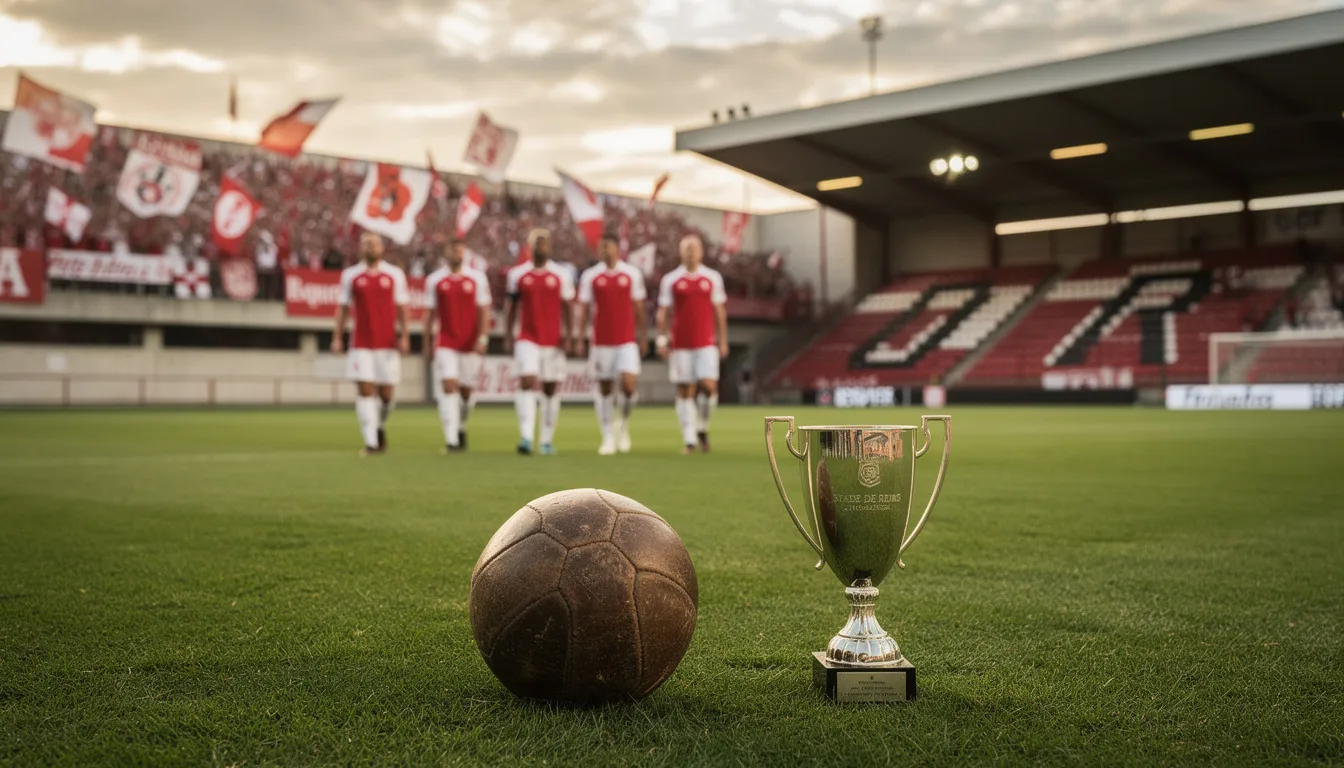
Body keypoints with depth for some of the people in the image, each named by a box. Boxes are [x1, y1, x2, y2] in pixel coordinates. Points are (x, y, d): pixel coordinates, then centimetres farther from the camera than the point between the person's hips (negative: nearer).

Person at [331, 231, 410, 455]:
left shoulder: (395, 275, 5)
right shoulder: (350, 275, 6)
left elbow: (402, 308, 5)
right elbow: (343, 308, 9)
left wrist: (404, 336, -4)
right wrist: (337, 337, 2)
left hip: (387, 343, 0)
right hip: (361, 344, 0)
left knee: (386, 393, 2)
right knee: (365, 391, -7)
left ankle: (380, 426, 31)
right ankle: (371, 442, -5)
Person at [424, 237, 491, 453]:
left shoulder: (477, 278, 2)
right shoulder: (434, 280, 4)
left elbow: (483, 310, 0)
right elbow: (431, 312, 9)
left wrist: (482, 338, -10)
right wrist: (427, 342, 8)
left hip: (471, 344, 1)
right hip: (445, 344, -1)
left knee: (466, 389, 8)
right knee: (448, 386, -11)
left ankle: (461, 427, 33)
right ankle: (450, 439, -13)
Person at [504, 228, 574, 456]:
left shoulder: (561, 275, 3)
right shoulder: (517, 274, 4)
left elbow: (566, 307, 4)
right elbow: (510, 306, 10)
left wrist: (567, 334, -8)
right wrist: (507, 336, 5)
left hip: (553, 341, 1)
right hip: (527, 340, -1)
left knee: (551, 388, 5)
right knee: (527, 383, -15)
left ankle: (547, 439, 16)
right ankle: (526, 437, -20)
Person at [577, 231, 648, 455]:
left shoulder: (632, 274, 4)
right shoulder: (590, 275, 3)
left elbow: (638, 308, 10)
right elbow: (583, 309, 5)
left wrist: (643, 336, 9)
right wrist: (580, 340, 0)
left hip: (627, 340, 0)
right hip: (601, 341, 0)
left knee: (629, 384, -13)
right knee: (604, 388, 3)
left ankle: (623, 424, 14)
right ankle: (608, 438, 13)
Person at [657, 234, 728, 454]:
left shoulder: (713, 278, 8)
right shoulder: (670, 279, 4)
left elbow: (719, 311, 11)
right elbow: (663, 312, 5)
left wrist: (723, 341, 8)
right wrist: (662, 341, -1)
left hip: (706, 343, 1)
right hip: (680, 344, 0)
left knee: (709, 386, -11)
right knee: (684, 391, 0)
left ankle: (702, 428, 13)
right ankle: (689, 438, 7)